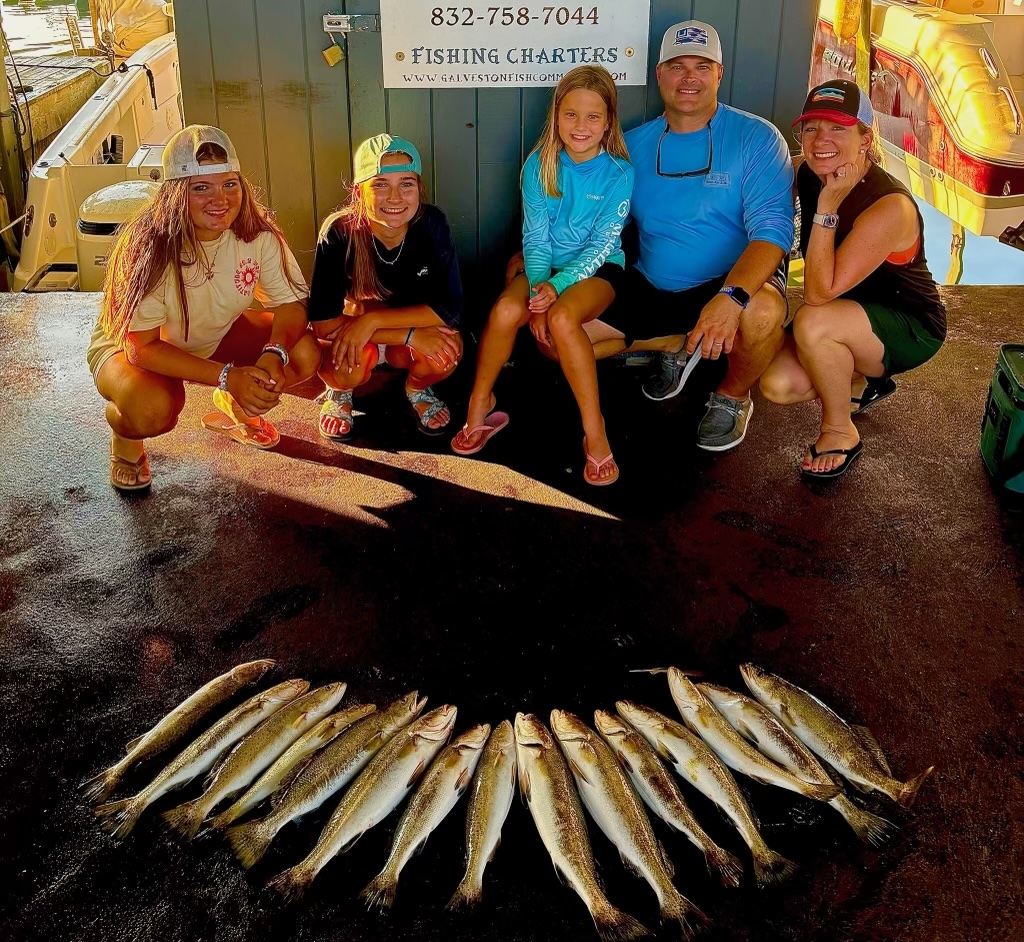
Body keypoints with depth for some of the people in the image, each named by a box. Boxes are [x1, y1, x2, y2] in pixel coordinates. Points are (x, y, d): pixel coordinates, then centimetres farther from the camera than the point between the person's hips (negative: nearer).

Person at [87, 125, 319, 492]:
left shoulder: (257, 233, -21)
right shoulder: (149, 246, -31)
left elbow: (291, 305, -15)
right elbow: (141, 347, -30)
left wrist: (273, 353, -37)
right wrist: (226, 375, -40)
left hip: (216, 336, 5)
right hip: (129, 347, -4)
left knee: (304, 354, -19)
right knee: (153, 408, -38)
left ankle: (234, 408, 13)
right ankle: (124, 433, 3)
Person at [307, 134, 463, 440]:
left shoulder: (431, 224, -21)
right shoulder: (339, 233, -25)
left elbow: (450, 308, -22)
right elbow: (323, 323, -26)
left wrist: (372, 320, -30)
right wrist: (411, 336, -32)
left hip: (417, 337, 2)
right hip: (354, 335, -1)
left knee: (448, 347, -30)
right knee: (350, 359, -34)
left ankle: (417, 388, 7)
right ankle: (339, 393, 5)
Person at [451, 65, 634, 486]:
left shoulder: (619, 173, -9)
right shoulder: (540, 165, -2)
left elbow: (602, 244, -13)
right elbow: (535, 237, -2)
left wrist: (557, 287, -24)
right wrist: (537, 287, -18)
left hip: (596, 269, -3)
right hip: (547, 264, 3)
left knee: (562, 317, -35)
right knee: (506, 309, -28)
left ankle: (594, 431, -25)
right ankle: (479, 407, -7)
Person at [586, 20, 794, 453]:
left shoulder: (755, 138, -9)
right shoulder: (632, 145, 5)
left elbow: (772, 228, -21)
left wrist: (731, 297, -40)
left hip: (737, 283, -4)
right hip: (649, 288, 5)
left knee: (763, 314, -40)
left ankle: (733, 397, -2)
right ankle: (676, 345, 13)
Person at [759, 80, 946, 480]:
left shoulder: (889, 206, -30)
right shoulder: (809, 176, -7)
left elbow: (820, 293, -34)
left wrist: (828, 205, -34)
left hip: (911, 328, -7)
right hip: (847, 318, 7)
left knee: (814, 324, -35)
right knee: (777, 384, -14)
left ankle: (840, 432, -9)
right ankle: (863, 382, 18)